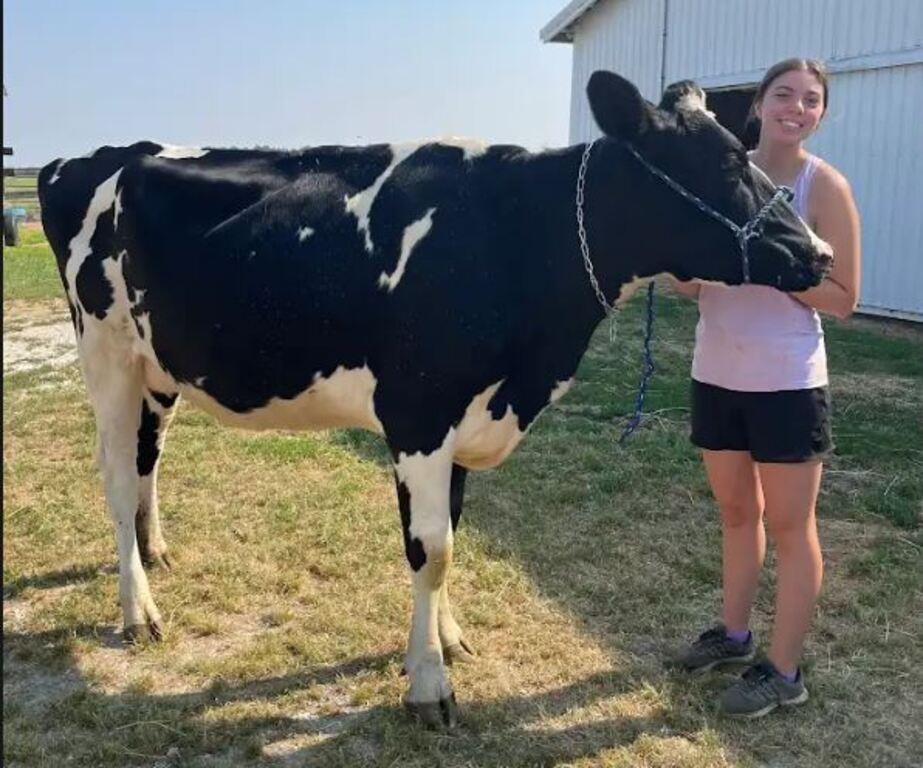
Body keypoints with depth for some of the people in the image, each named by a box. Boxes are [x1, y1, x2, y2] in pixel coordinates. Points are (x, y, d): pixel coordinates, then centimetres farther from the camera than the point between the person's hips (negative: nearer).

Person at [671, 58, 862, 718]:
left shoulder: (825, 187, -8)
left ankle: (784, 672, 18)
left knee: (789, 525, 5)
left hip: (787, 381, -5)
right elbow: (693, 279, 11)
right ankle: (735, 633, 37)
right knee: (737, 510, 19)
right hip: (715, 373, 5)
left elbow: (843, 298, -9)